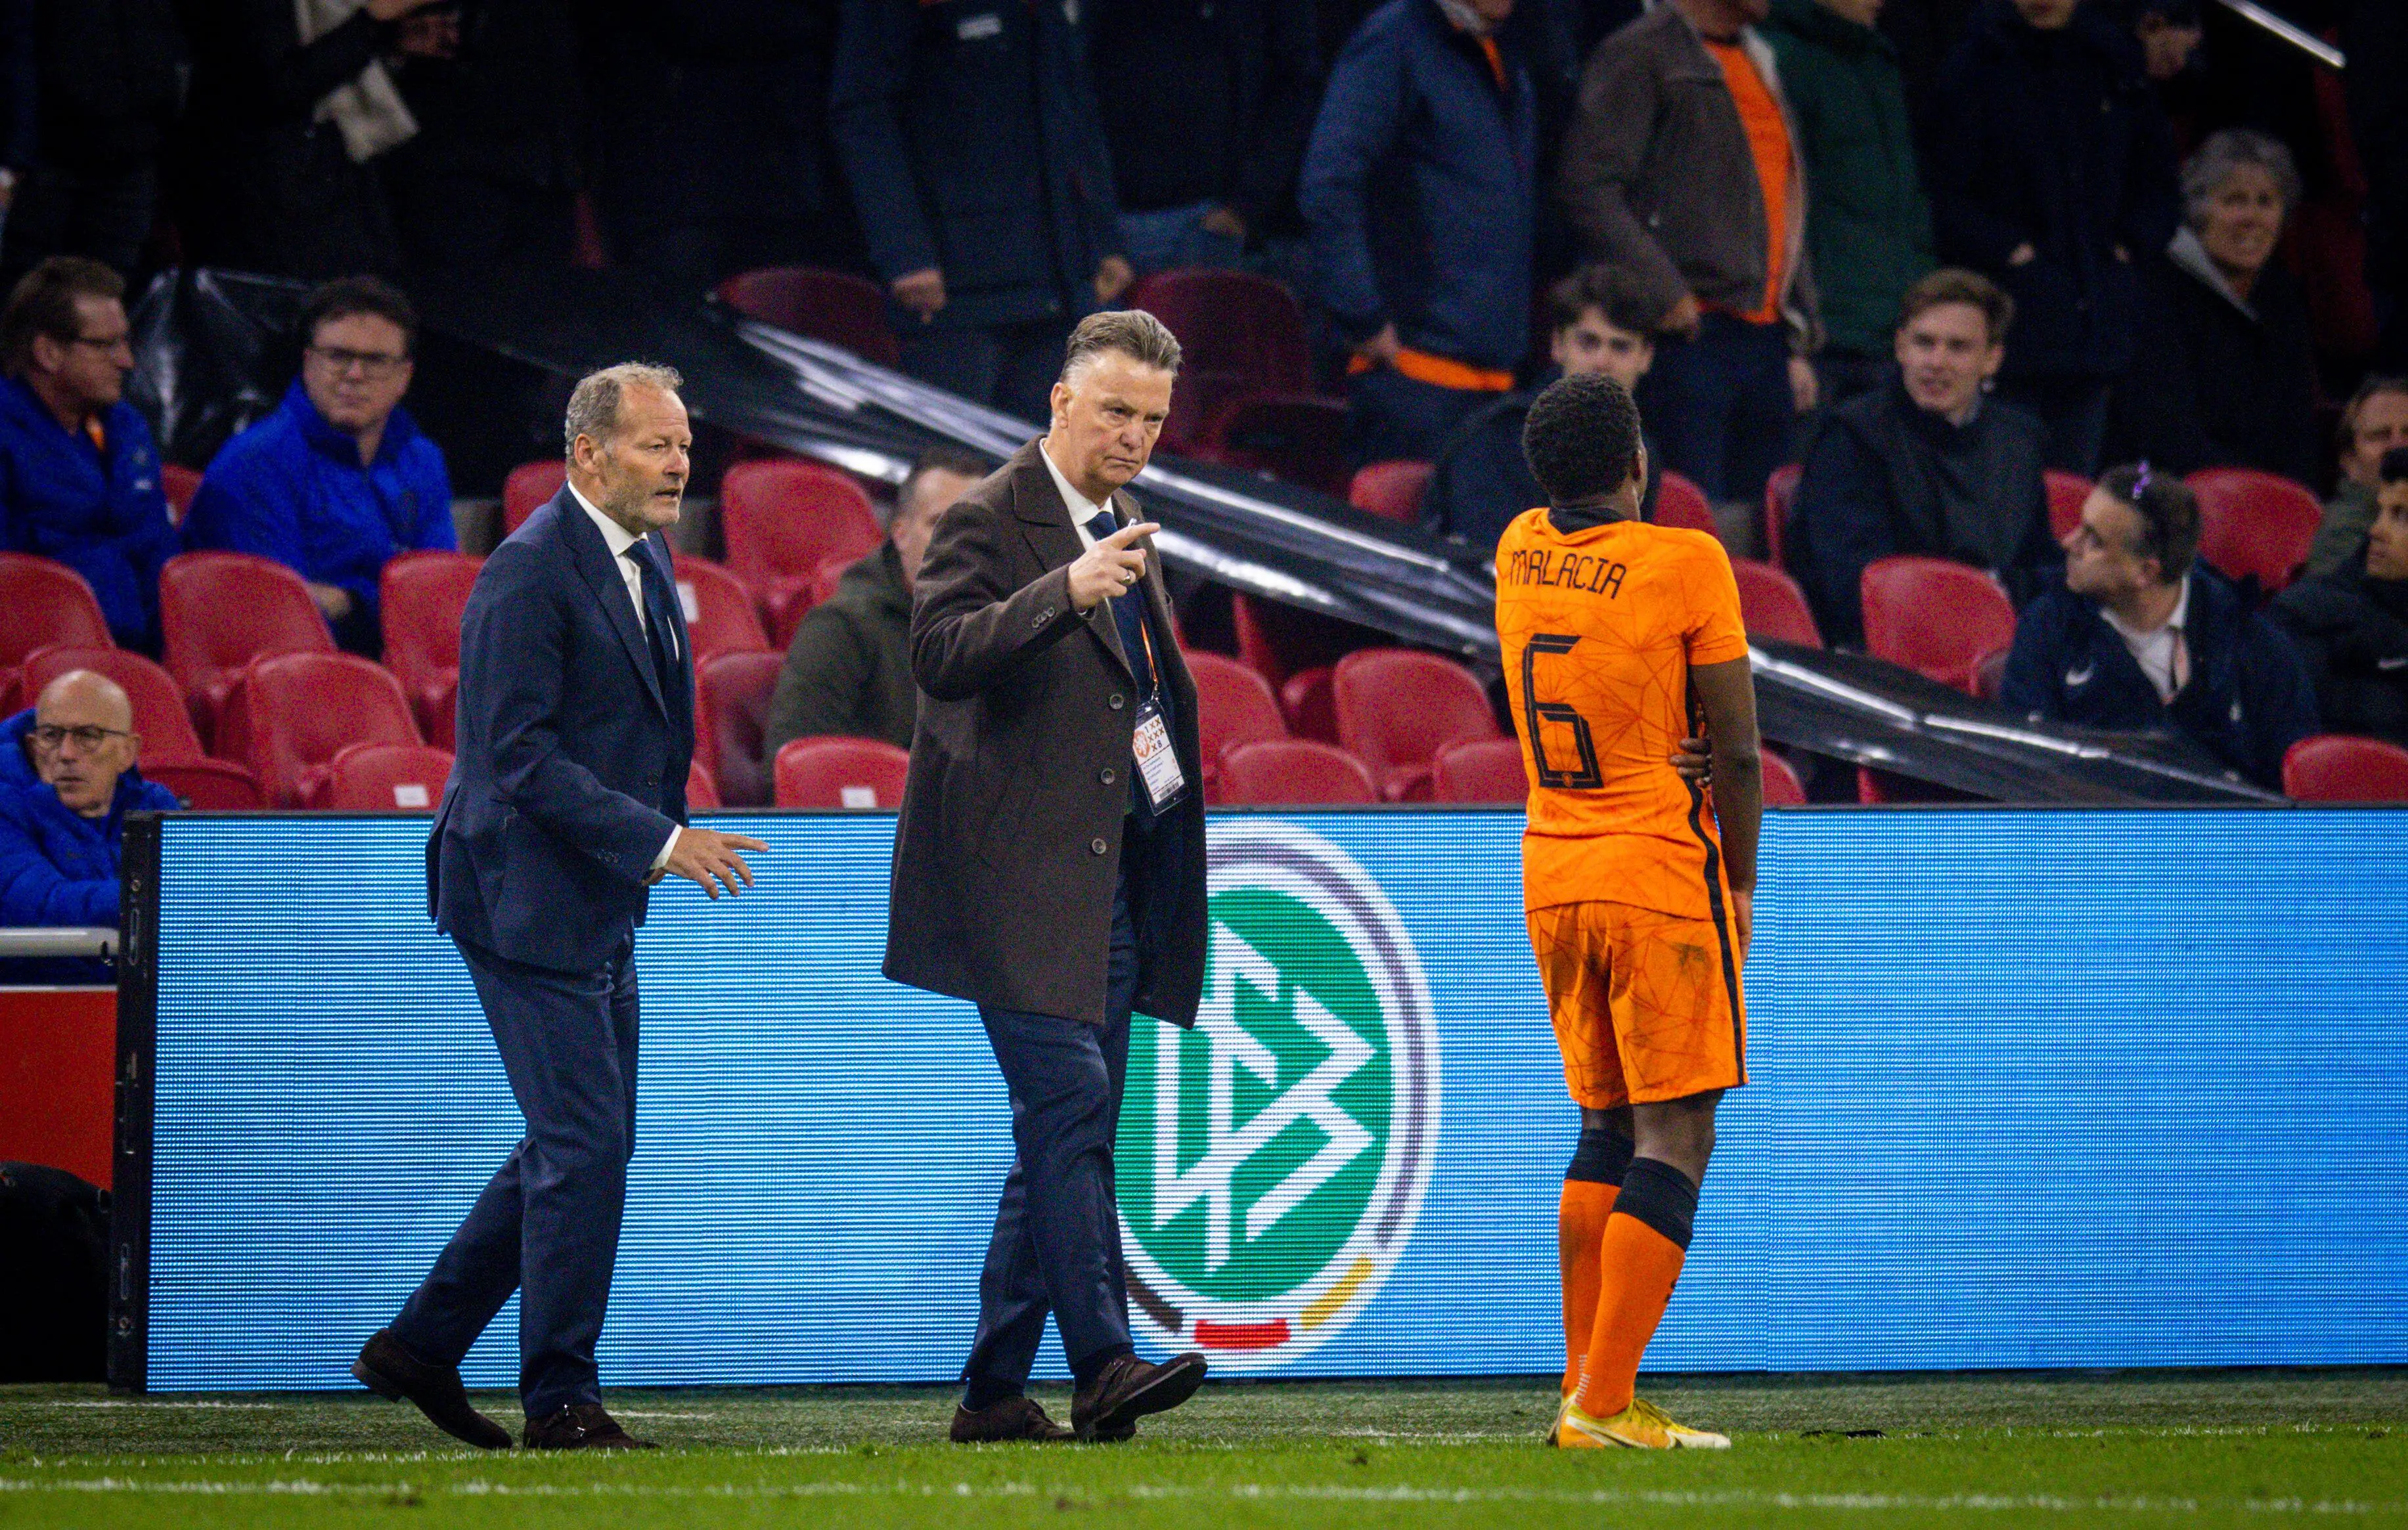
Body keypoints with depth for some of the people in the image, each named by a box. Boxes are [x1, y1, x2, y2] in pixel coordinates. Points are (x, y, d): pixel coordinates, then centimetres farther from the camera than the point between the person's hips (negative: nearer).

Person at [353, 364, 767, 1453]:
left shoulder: (644, 561, 13)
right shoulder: (531, 574, -17)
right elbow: (521, 754, -22)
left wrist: (667, 836, 12)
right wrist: (659, 839, -24)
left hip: (596, 905, 10)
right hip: (530, 901, -10)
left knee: (578, 1145, 14)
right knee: (584, 1147, -8)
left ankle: (421, 1348, 23)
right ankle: (561, 1402, 0)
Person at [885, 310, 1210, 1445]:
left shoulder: (1128, 533, 19)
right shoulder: (989, 522, -8)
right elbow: (942, 652, -25)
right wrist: (1068, 589, -35)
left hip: (1110, 877, 9)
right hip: (1022, 879, -9)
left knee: (1063, 1130, 8)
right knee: (1070, 1104, -18)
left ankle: (994, 1390, 12)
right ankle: (1104, 1363, -23)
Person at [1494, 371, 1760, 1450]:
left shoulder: (1518, 552, 3)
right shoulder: (1685, 564, -11)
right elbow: (1736, 751, -7)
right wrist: (1740, 884, 5)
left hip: (1550, 872, 6)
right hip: (1660, 873, -6)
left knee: (1606, 1128, 17)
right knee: (1674, 1138, -4)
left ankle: (1582, 1387, 15)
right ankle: (1604, 1404, -12)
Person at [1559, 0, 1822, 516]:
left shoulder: (1761, 61, 21)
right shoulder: (1642, 54, -3)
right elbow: (1590, 187, -12)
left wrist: (1800, 344, 19)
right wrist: (1664, 291, -17)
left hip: (1766, 336, 7)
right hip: (1691, 335, -7)